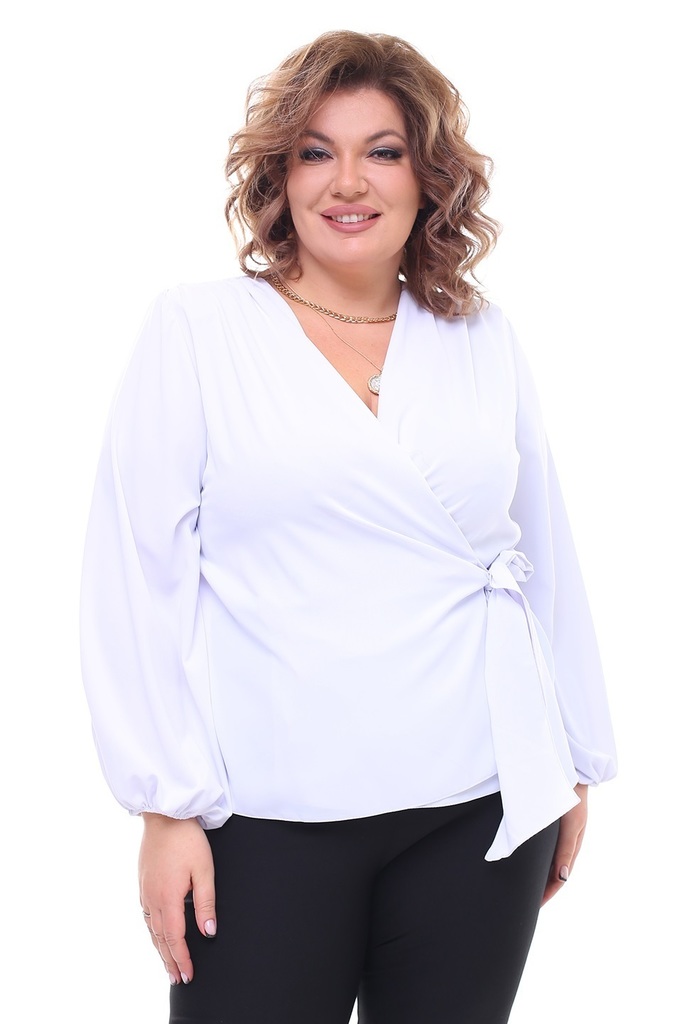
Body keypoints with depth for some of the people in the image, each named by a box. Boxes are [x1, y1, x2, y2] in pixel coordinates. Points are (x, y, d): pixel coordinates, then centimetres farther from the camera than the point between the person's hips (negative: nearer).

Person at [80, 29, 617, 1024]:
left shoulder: (482, 339, 9)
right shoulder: (196, 331, 0)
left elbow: (546, 559, 14)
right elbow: (138, 578, -3)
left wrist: (576, 764, 15)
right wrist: (167, 804, -7)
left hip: (480, 810, 3)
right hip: (268, 820, -2)